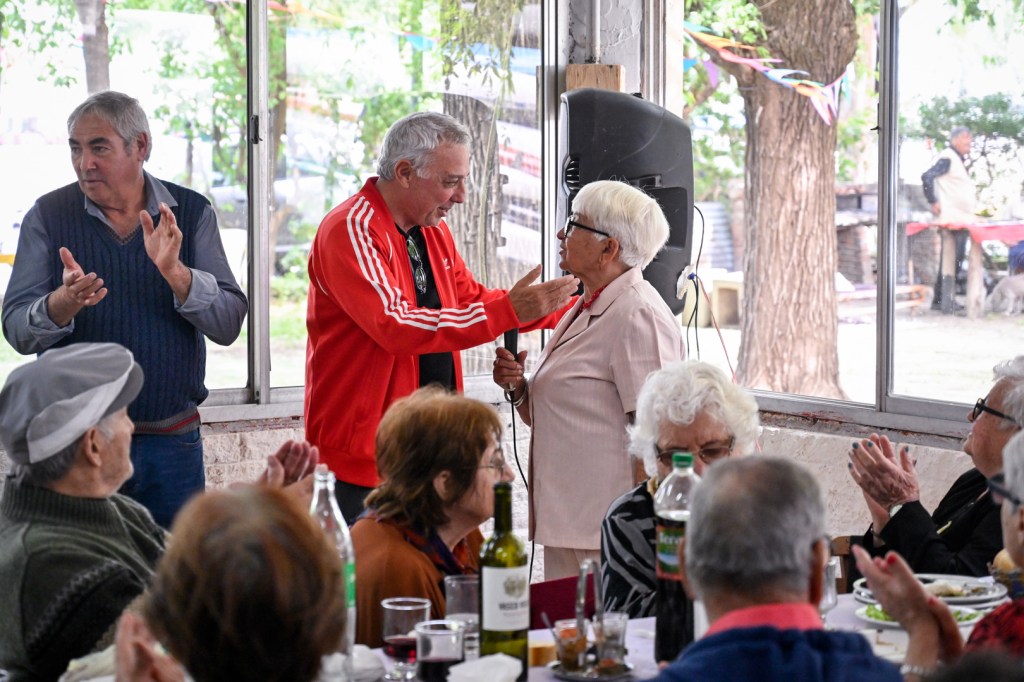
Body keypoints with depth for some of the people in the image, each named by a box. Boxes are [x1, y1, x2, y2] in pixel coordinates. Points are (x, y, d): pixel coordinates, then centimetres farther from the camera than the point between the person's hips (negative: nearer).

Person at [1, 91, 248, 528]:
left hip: (172, 442, 1)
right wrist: (63, 303, -27)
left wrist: (175, 272, -22)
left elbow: (229, 324, -6)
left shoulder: (191, 213, 1)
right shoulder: (49, 216, 0)